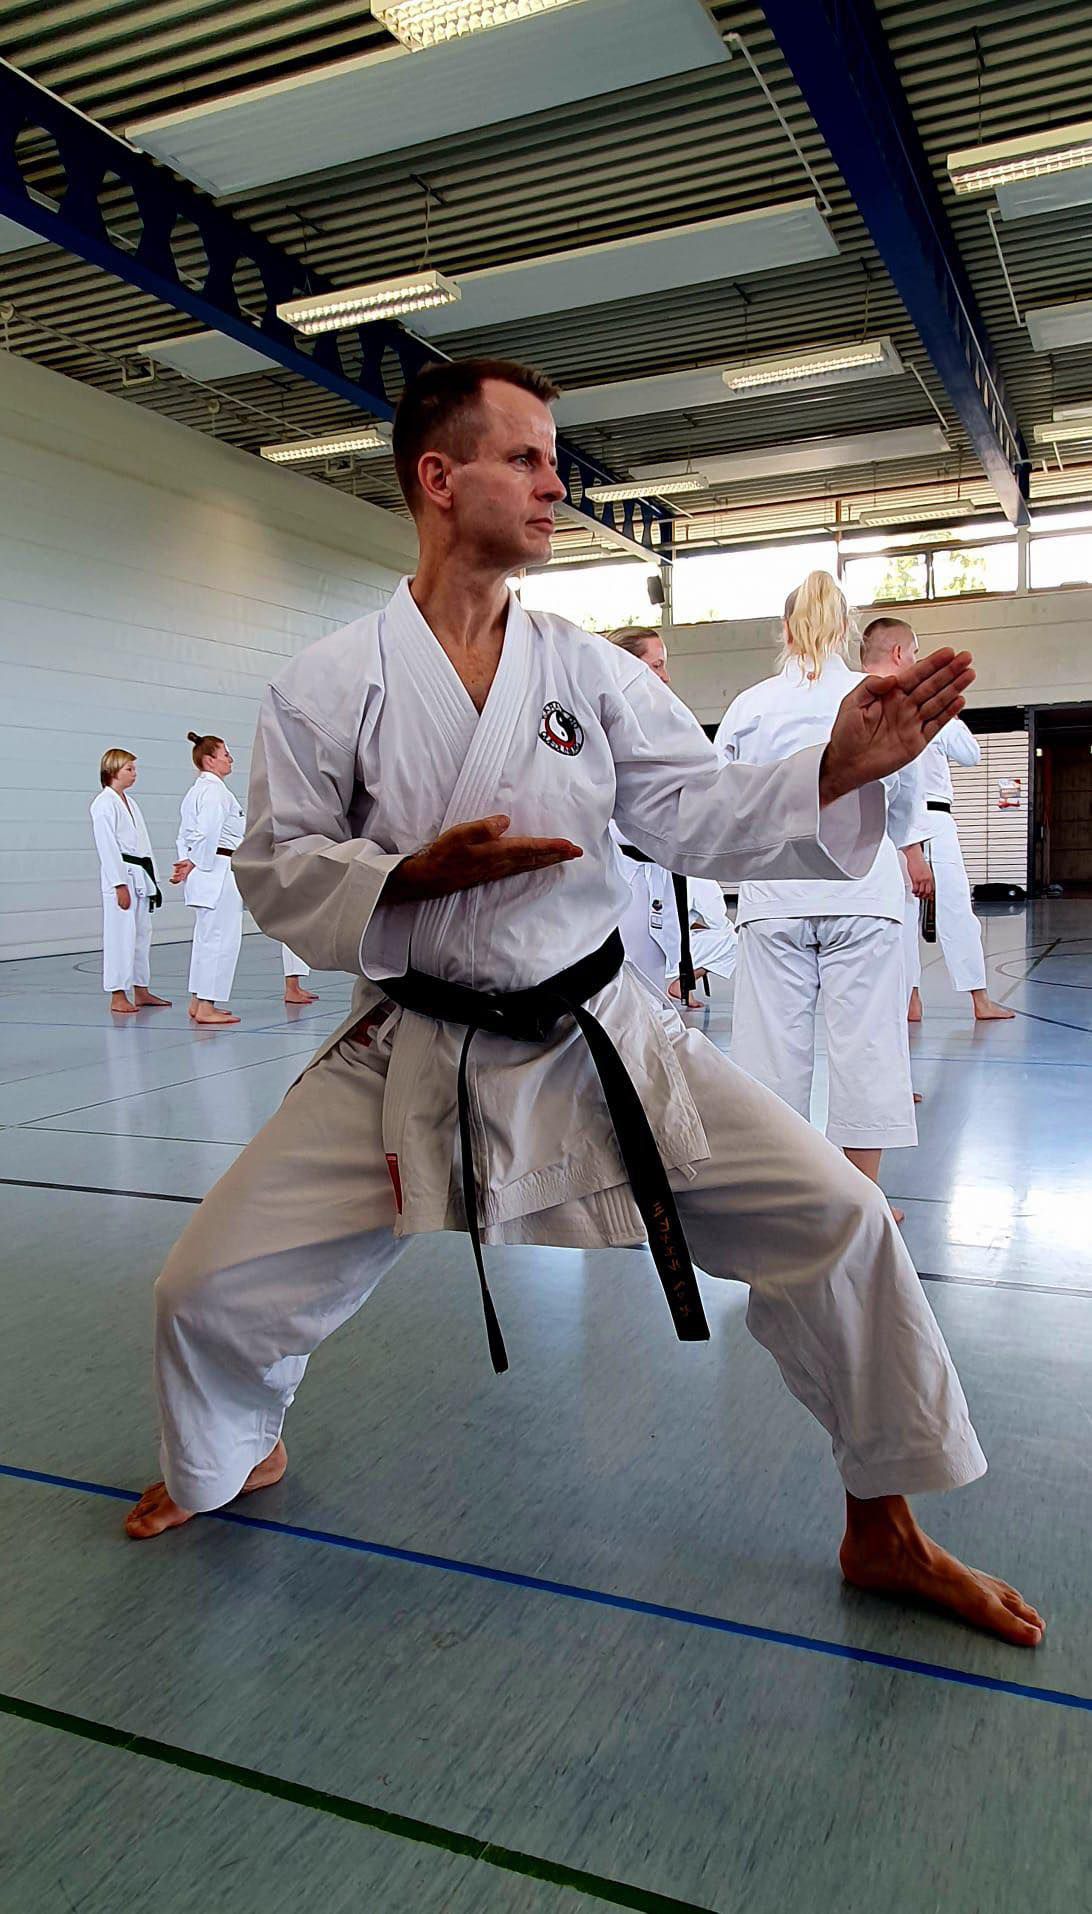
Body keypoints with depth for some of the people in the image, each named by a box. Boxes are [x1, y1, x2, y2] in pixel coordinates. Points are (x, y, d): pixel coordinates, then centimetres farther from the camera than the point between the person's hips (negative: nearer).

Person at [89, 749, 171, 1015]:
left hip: (140, 875, 9)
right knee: (121, 934, -6)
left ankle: (141, 991, 21)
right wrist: (120, 885, -19)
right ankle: (118, 996, -1)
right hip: (121, 875, -9)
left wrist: (151, 879, 17)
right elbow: (107, 846, -15)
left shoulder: (130, 802, 17)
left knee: (142, 933, 12)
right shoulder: (104, 804, -9)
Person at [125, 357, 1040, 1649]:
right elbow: (277, 872, -3)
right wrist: (417, 876, -20)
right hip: (411, 1060, -1)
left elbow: (706, 817, -1)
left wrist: (840, 767, -17)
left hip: (598, 1042, 2)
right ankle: (231, 1463, 37)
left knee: (834, 1222, -6)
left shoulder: (591, 671, 2)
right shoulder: (329, 683, -5)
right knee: (210, 1289, -2)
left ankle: (881, 1533, 19)